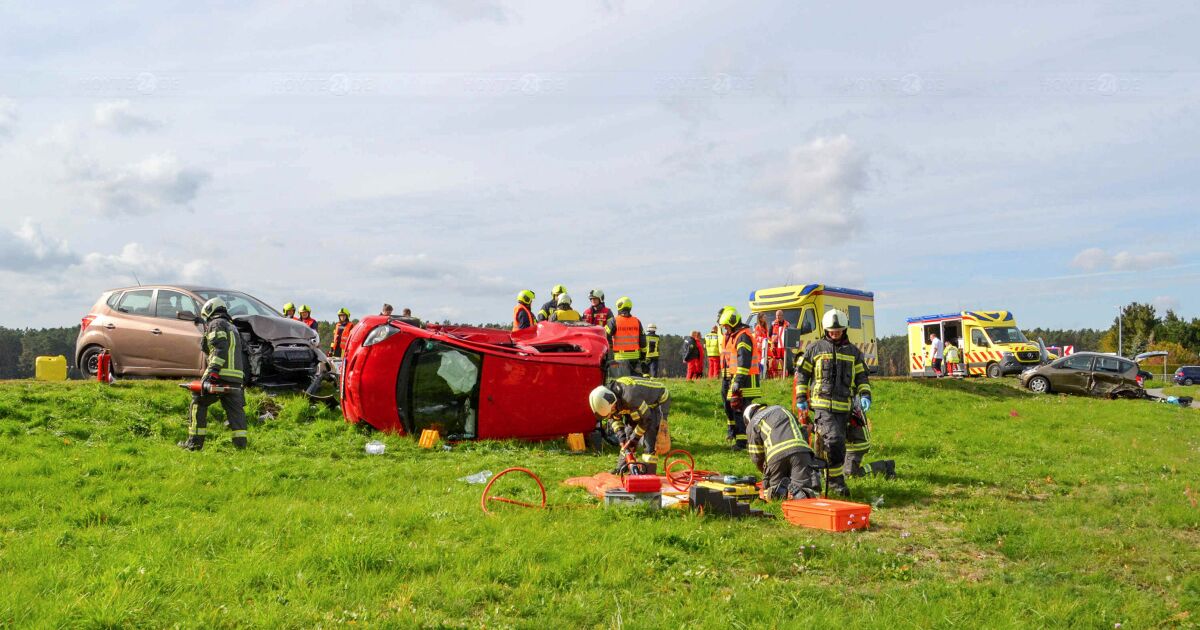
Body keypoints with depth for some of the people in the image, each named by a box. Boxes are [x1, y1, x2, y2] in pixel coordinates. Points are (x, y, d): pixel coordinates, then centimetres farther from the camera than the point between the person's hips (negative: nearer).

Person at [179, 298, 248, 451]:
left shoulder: (216, 324, 2)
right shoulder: (233, 327, 28)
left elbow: (219, 348, -15)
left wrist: (213, 370, -22)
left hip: (220, 375, -7)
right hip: (237, 377, 7)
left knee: (198, 404, 6)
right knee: (235, 409, 6)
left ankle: (195, 442, 4)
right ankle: (240, 443, -1)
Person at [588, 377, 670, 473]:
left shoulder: (630, 396, -41)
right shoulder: (607, 398, -17)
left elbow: (646, 419, -29)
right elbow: (613, 419, 0)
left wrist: (635, 438, -21)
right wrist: (621, 436, -13)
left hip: (659, 402, -8)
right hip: (645, 404, 8)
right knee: (629, 432, 6)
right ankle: (622, 466, 17)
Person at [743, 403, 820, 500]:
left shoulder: (752, 424, 22)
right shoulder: (781, 409, 36)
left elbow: (756, 456, 17)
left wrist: (765, 472, 35)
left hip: (776, 455, -2)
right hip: (800, 450, 2)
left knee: (771, 491, 13)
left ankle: (783, 488, -18)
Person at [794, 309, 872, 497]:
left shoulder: (853, 351, 14)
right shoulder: (815, 348, 6)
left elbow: (861, 376, 17)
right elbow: (802, 373, 10)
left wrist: (865, 395, 0)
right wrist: (801, 398, 4)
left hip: (844, 407, 4)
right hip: (822, 405, -4)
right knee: (834, 440, -18)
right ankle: (836, 479, -8)